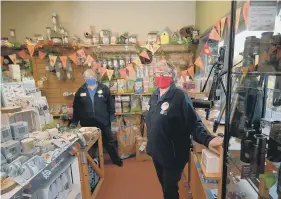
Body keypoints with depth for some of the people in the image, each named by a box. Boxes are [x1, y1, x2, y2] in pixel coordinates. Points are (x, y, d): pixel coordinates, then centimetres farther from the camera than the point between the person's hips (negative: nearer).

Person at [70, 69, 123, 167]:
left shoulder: (104, 89, -4)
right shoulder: (80, 91, 1)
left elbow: (110, 104, 0)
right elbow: (76, 108, 3)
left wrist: (112, 116, -3)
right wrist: (74, 122, 2)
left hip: (103, 122, -1)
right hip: (87, 124, 2)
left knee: (109, 142, 14)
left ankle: (116, 160, 34)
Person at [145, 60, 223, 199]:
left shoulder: (180, 97, -20)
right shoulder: (155, 96, 4)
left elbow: (193, 123, -21)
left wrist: (207, 139, -36)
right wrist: (150, 142, 19)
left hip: (172, 155, -7)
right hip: (156, 152, 7)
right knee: (164, 186, 26)